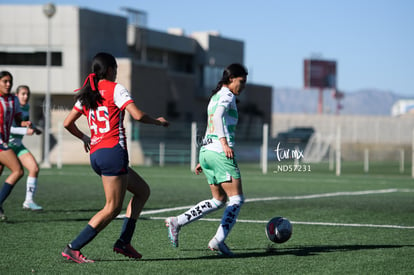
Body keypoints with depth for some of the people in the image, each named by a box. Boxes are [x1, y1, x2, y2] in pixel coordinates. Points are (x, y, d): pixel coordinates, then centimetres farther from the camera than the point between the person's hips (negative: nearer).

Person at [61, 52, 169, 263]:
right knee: (112, 208, -4)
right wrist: (158, 122, 4)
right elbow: (138, 115, -14)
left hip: (95, 154, 9)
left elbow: (67, 123, 17)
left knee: (142, 190, 18)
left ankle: (124, 241, 11)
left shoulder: (87, 94, 15)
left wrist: (84, 137, 34)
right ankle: (73, 248, -8)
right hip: (113, 152, -9)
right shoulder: (115, 89, -5)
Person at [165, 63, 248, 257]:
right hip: (220, 153, -9)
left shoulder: (216, 97, 24)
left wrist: (204, 159, 29)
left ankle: (176, 222, 9)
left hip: (206, 151, 9)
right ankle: (218, 240, -16)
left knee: (218, 201, 15)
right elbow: (218, 116, -23)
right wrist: (225, 143, -31)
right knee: (236, 199, -6)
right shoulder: (227, 95, -4)